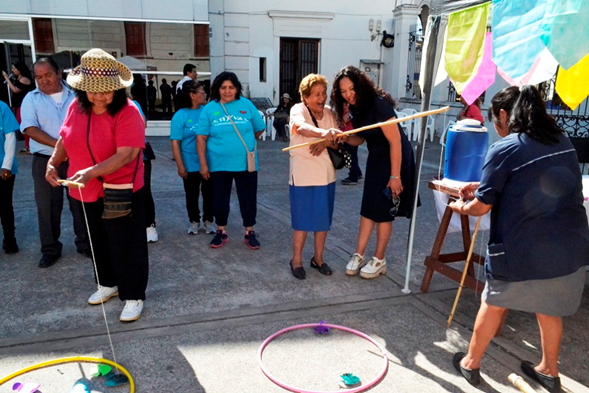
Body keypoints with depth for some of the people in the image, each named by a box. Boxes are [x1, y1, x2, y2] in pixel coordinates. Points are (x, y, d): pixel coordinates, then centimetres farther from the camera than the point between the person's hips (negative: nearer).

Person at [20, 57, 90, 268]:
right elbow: (29, 128, -9)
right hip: (45, 161, 0)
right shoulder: (31, 99, 3)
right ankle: (50, 249, 20)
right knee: (48, 207, 6)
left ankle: (84, 244, 24)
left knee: (80, 204, 8)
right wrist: (58, 145, -20)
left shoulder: (74, 96, 6)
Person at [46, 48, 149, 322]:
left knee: (126, 246, 4)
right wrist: (53, 162, -3)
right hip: (86, 192, 7)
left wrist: (91, 172, -36)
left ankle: (133, 296, 20)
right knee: (99, 242, 22)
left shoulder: (127, 112, -20)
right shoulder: (76, 107, 0)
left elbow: (127, 155, -28)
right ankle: (108, 284, 43)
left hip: (121, 191, -6)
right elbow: (65, 138, 13)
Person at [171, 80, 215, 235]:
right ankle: (194, 221, 31)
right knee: (192, 195, 13)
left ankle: (208, 221, 30)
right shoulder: (180, 116, -10)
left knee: (209, 193, 12)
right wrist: (180, 166, -14)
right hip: (191, 165, -2)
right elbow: (175, 142, -11)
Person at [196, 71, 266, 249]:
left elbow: (260, 129, 9)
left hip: (246, 163, 0)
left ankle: (250, 233, 25)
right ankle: (221, 232, 30)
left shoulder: (247, 105, -1)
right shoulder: (209, 108, -2)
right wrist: (203, 164, -6)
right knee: (220, 200, 12)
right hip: (219, 165, 0)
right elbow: (201, 138, -3)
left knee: (248, 199, 8)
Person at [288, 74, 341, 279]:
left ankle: (318, 258, 28)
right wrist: (322, 133, -52)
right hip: (303, 175, -5)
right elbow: (302, 127, -33)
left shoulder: (329, 113, 6)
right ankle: (296, 260, 18)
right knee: (302, 219, 1)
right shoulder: (298, 110, -10)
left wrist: (326, 143, -23)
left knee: (323, 218, 11)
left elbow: (336, 139, 0)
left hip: (326, 174, 5)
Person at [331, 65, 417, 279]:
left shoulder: (378, 104, -24)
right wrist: (346, 138, -11)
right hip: (375, 158, 8)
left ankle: (379, 260, 16)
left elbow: (395, 141, -24)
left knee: (384, 210, 0)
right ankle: (359, 256, 18)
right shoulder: (355, 108, 1)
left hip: (395, 157, -8)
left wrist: (395, 176, -23)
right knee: (368, 208, 9)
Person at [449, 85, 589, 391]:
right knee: (548, 306, 25)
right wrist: (483, 186, 17)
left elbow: (482, 206, -10)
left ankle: (470, 363, 32)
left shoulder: (504, 150, -12)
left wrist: (461, 207, 11)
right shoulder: (562, 142, 10)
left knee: (494, 303, 15)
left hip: (523, 250, -6)